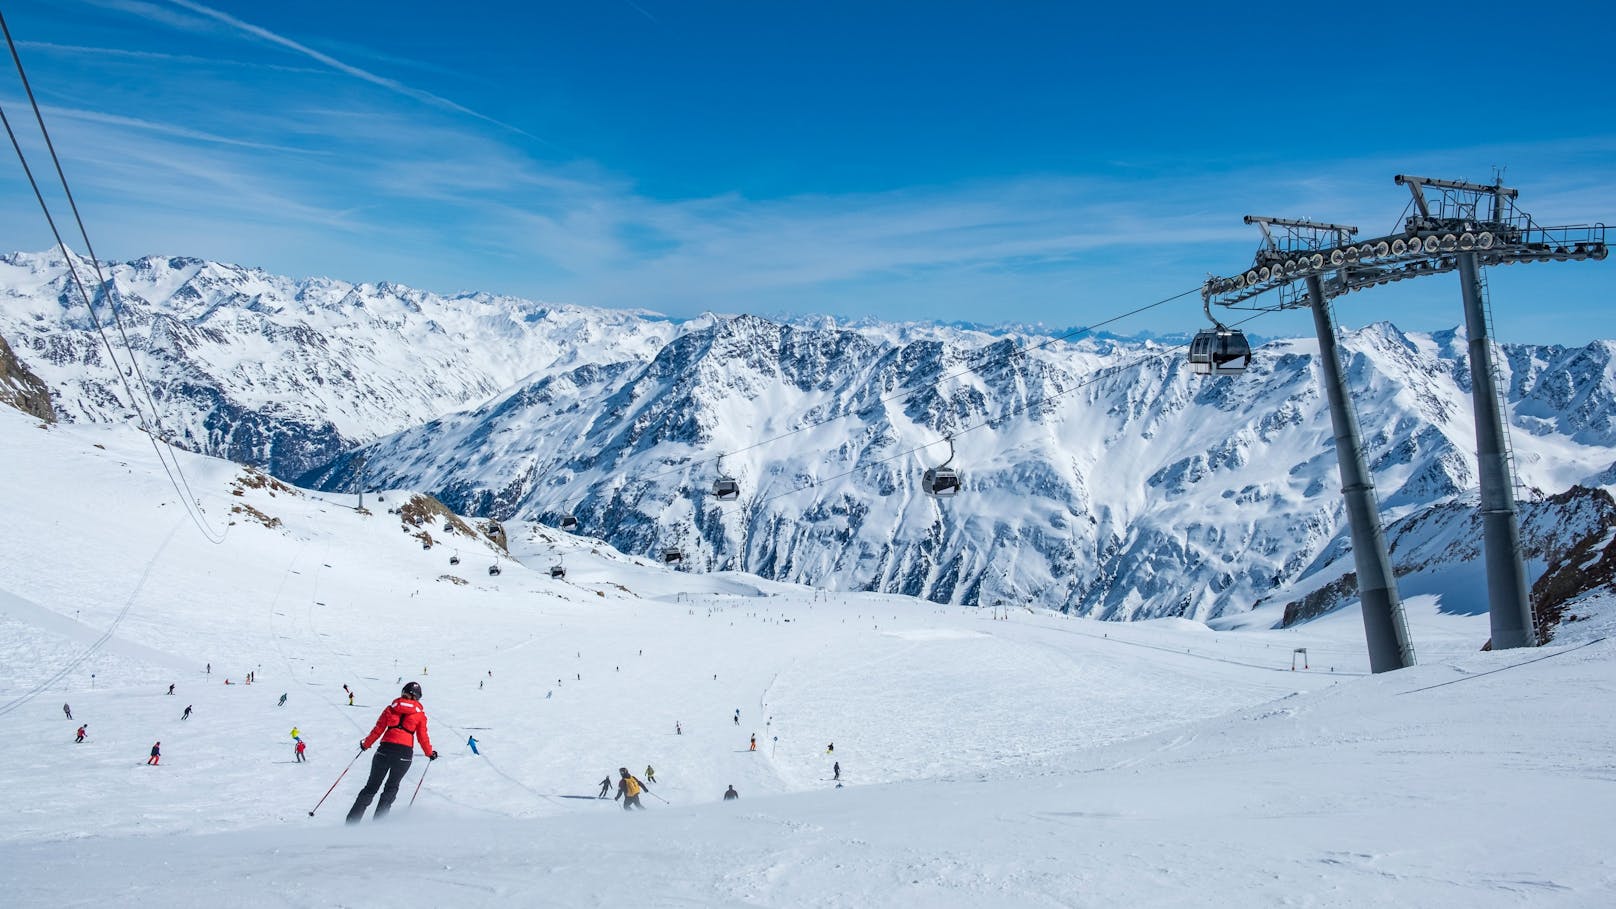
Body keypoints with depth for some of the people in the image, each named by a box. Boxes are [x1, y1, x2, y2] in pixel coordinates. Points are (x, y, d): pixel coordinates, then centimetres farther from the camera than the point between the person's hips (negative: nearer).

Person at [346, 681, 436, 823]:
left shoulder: (391, 708, 11)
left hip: (385, 748, 1)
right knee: (391, 787, 13)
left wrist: (366, 744, 23)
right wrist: (430, 753, 20)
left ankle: (352, 820, 6)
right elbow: (422, 737, 6)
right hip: (404, 752, -1)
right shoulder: (420, 713, 8)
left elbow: (378, 729, 9)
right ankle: (378, 820, 4)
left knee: (371, 786, 11)